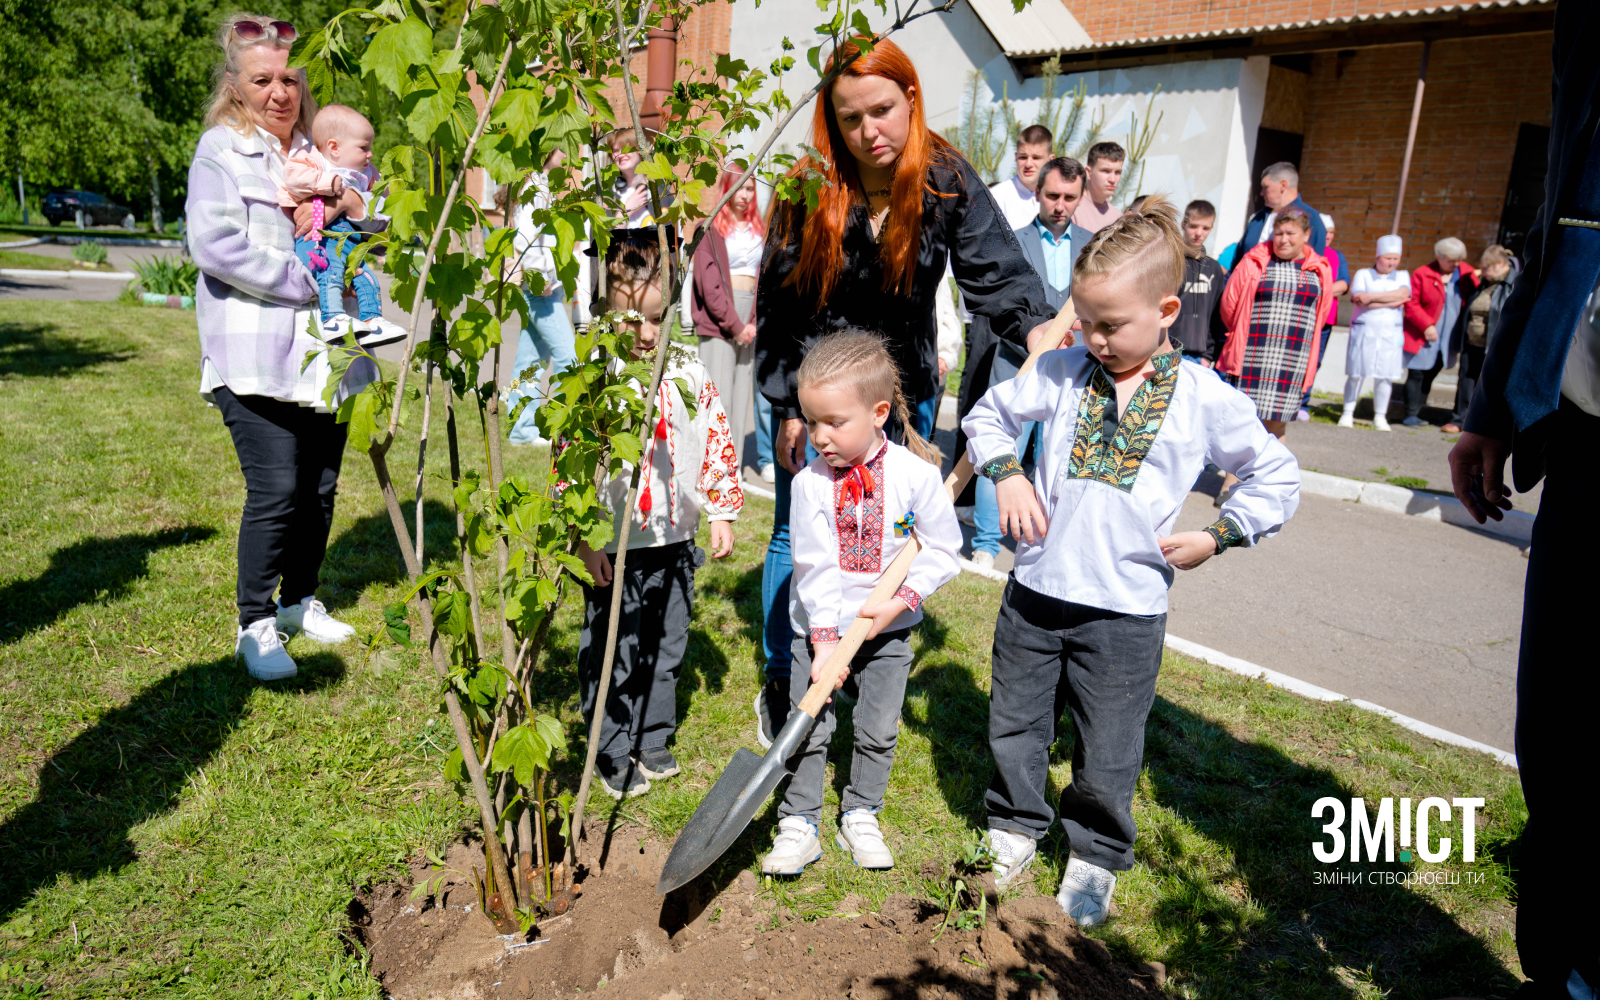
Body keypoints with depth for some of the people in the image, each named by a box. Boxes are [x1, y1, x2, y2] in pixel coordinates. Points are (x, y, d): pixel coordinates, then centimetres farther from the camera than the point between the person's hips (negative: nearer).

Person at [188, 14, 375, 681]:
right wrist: (311, 283, -15)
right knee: (276, 488, -9)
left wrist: (354, 204, -4)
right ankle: (255, 625, 7)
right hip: (255, 356, -5)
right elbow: (214, 245, -14)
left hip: (324, 353, 5)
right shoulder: (221, 151, 0)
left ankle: (300, 600, 28)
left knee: (320, 485, 9)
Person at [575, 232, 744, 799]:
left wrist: (722, 514, 6)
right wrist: (584, 539, -15)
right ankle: (614, 755, 27)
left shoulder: (690, 375, 0)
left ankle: (653, 741, 37)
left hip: (676, 541, 5)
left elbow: (718, 443, 8)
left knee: (667, 650, 18)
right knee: (611, 658, 9)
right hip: (615, 548, -4)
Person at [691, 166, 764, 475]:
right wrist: (735, 325, -10)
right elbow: (708, 283, -8)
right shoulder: (712, 227, -1)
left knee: (742, 390, 5)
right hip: (717, 320, -5)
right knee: (719, 391, -9)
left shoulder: (758, 229, 16)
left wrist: (754, 322, -2)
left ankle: (735, 461, 10)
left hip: (748, 322, 5)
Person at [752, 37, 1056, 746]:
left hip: (905, 390, 1)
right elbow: (776, 303, -7)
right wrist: (786, 406, -7)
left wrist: (1034, 324, -39)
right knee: (797, 535, 4)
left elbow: (995, 269, -17)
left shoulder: (948, 182, -9)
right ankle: (780, 683, 20)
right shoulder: (810, 190, -12)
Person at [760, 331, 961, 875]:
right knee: (807, 729, 3)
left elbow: (943, 550, -6)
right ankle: (798, 826, 19)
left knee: (878, 731, 11)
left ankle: (860, 818, 31)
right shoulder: (809, 483, -14)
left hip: (888, 628, 0)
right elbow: (814, 566, -14)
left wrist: (902, 600, -17)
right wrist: (824, 639, -18)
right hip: (819, 629, 0)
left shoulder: (916, 474, -15)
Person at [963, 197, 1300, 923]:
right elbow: (989, 415, 12)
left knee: (1108, 753, 11)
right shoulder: (1061, 373, -2)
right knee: (1014, 727, 17)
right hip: (1036, 592, 3)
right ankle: (1014, 827, 40)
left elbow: (1277, 476, 5)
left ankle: (1096, 857, 35)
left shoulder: (1205, 399, -6)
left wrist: (1217, 537, -5)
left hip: (1126, 610, -2)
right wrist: (1007, 476, -4)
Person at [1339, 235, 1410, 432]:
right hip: (1363, 331, -2)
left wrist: (1372, 297, -16)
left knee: (1385, 375, 0)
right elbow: (1360, 301, -11)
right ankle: (1348, 413, 8)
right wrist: (1392, 301, -10)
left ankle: (1380, 417, 8)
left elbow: (1402, 294, -10)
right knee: (1356, 373, -2)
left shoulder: (1402, 276, 12)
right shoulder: (1363, 274, 5)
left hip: (1390, 333, 2)